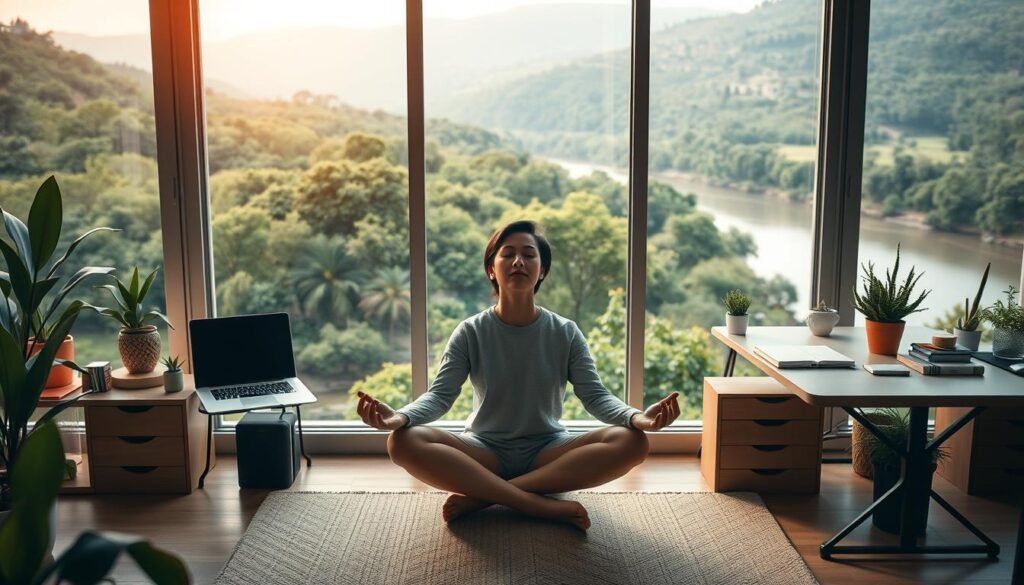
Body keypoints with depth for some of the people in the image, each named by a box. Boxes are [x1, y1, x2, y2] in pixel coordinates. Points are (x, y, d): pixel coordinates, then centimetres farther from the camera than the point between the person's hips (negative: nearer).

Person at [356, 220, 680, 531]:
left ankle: (482, 496, -25)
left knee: (631, 442, -27)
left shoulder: (566, 333, 0)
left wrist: (637, 417, -31)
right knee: (403, 442, -29)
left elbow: (596, 396, -9)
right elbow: (440, 395, -11)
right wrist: (400, 416, -35)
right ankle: (543, 504, -31)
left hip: (548, 452, 1)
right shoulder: (470, 333, -3)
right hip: (484, 452, -1)